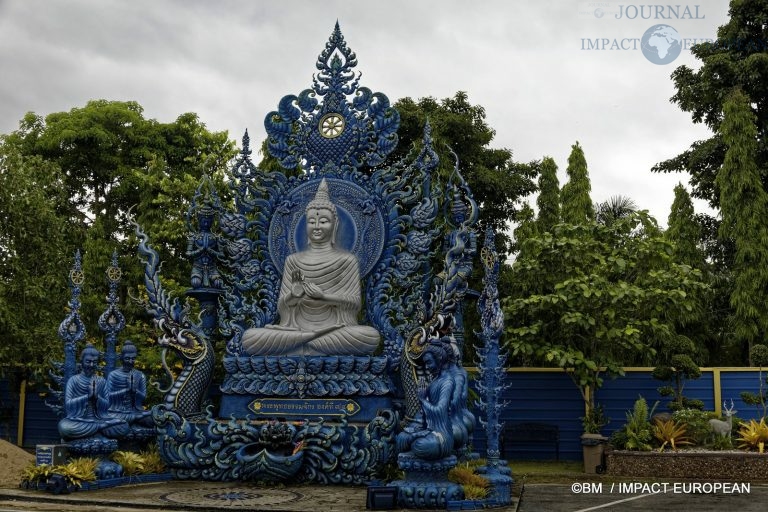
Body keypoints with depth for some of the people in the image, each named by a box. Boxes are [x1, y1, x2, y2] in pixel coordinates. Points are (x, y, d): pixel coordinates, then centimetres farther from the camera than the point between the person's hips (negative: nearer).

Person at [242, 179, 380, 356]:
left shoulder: (347, 260, 4)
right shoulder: (293, 261, 10)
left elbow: (355, 302, -2)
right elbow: (281, 306, 5)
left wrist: (323, 296, -18)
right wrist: (294, 293, -18)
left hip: (334, 329, -1)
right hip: (297, 327, 1)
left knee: (371, 336, -34)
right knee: (249, 338, -26)